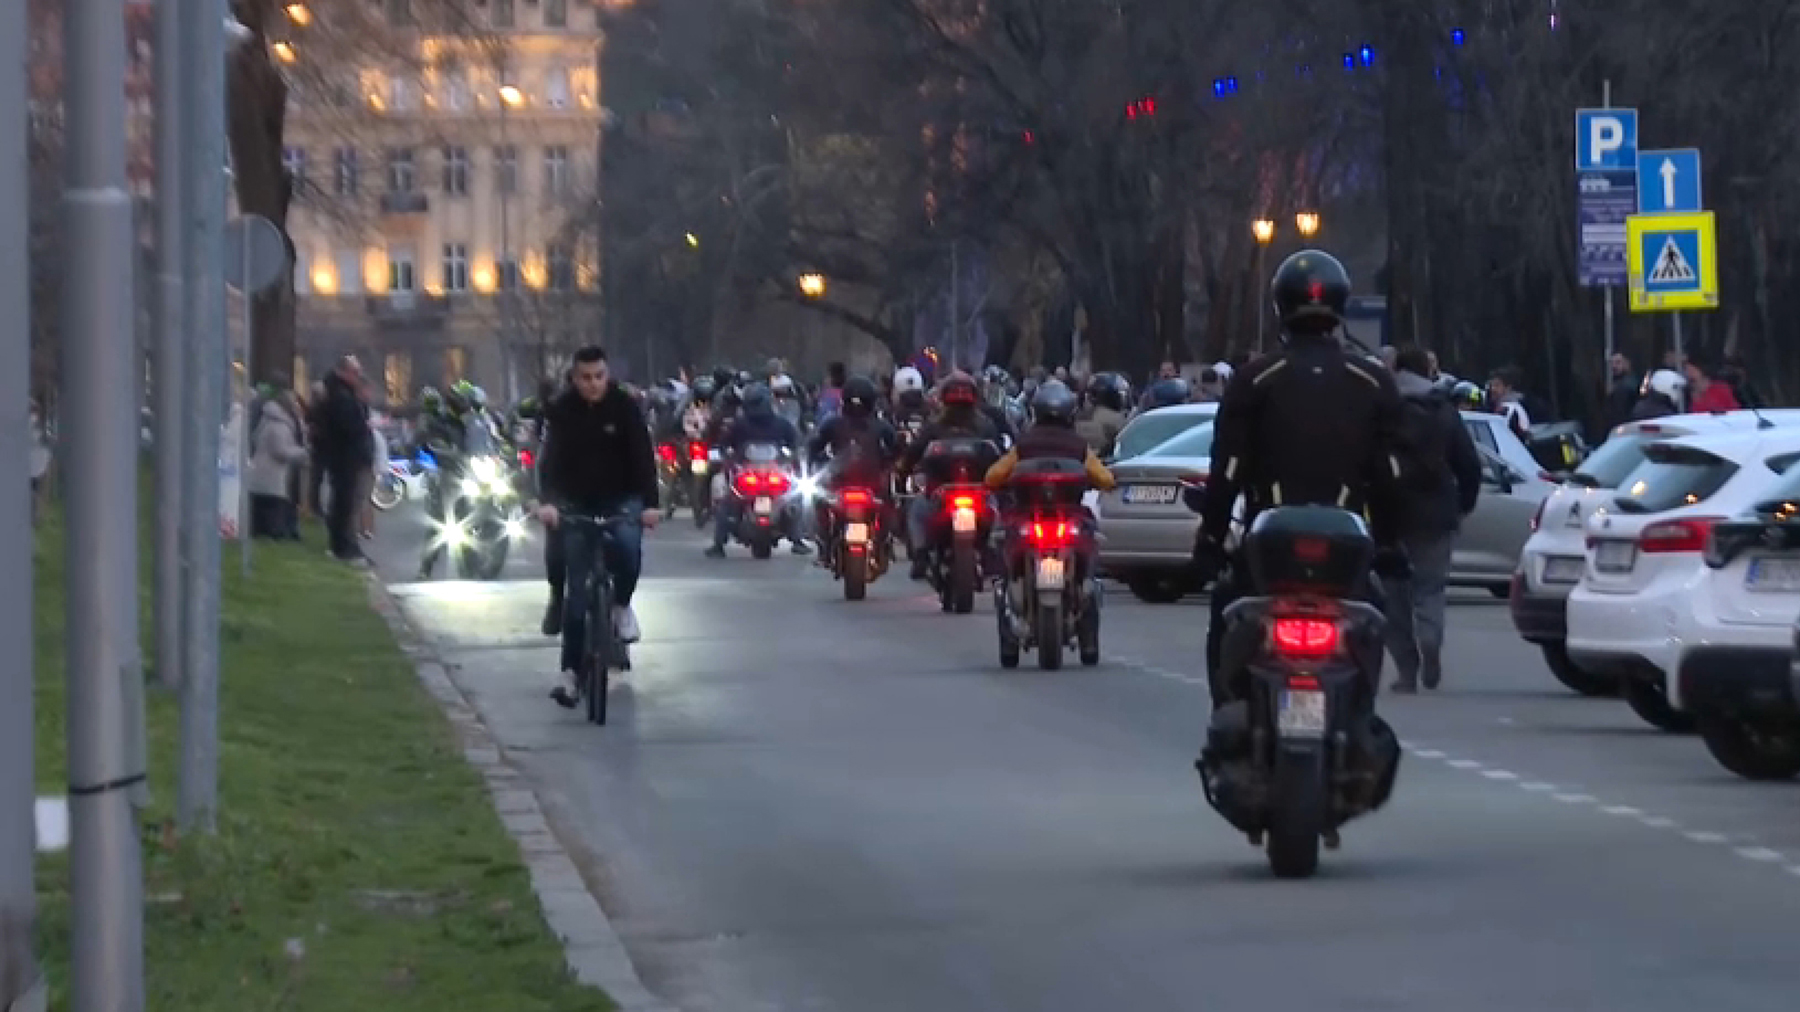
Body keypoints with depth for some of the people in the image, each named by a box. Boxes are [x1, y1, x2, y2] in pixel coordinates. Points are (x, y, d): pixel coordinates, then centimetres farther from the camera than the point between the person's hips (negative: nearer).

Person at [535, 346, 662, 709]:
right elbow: (549, 457, -20)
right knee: (577, 587, -5)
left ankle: (621, 605, -3)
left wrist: (650, 503, -32)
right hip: (576, 502, 1)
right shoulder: (560, 410, -11)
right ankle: (569, 670, -1)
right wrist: (547, 501, -37)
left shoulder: (624, 406, -12)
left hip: (620, 498, -1)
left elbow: (643, 455, -19)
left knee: (628, 545, -32)